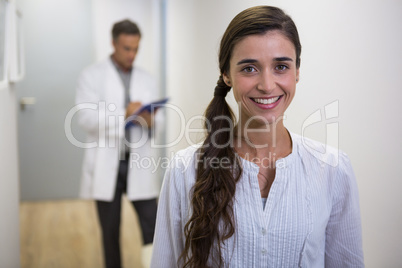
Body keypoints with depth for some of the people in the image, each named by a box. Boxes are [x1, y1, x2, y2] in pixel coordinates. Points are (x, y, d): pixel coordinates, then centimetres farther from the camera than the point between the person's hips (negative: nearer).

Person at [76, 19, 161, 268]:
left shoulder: (148, 79, 11)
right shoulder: (92, 76, 1)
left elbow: (156, 119, 9)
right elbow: (87, 118, -10)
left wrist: (150, 120, -15)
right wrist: (124, 113, -23)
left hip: (140, 164, 2)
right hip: (106, 165, -1)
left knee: (152, 227, -4)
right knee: (110, 231, 10)